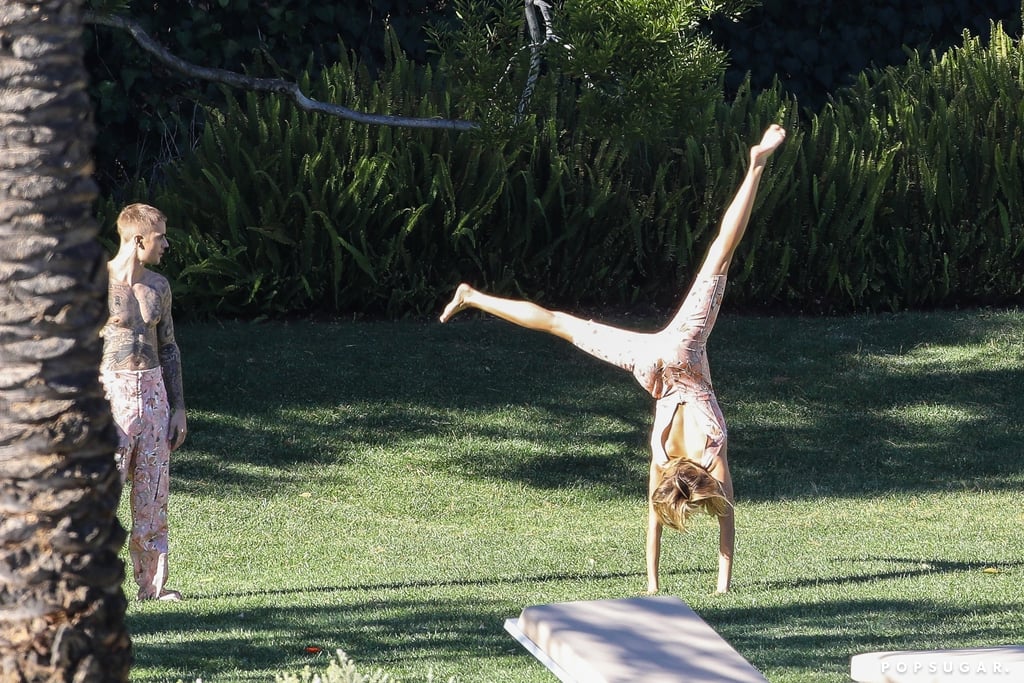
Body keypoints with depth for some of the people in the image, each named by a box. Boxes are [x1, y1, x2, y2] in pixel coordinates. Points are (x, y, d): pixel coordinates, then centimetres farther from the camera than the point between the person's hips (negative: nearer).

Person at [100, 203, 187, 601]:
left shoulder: (158, 287, 11)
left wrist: (178, 407, 13)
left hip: (153, 392, 6)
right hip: (111, 392, -6)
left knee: (153, 493, 6)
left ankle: (153, 583, 10)